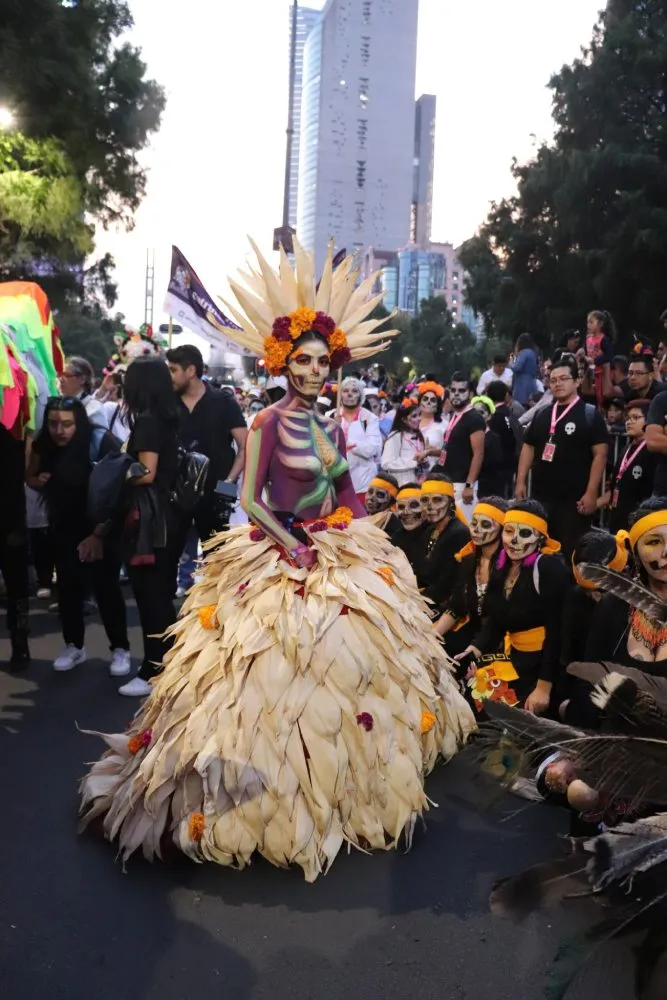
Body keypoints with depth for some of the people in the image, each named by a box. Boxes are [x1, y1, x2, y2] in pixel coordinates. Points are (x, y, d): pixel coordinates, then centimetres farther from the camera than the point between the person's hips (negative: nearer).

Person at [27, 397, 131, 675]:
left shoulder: (100, 442, -22)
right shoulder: (43, 444, -7)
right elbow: (30, 477, 11)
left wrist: (99, 534, -23)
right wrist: (38, 480, -14)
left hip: (100, 528, -4)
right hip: (63, 529, 5)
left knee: (106, 588, -1)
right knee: (68, 588, 10)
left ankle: (120, 649, 10)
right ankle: (74, 646, 24)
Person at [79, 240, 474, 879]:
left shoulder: (332, 426, 10)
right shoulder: (267, 424, -8)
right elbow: (249, 498, -12)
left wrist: (358, 542, 2)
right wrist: (289, 543, -20)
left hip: (342, 556, 7)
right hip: (279, 556, -7)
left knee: (348, 662, 11)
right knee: (276, 667, -6)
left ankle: (340, 778, 29)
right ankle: (275, 794, 10)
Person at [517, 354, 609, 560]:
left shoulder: (591, 414, -4)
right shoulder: (542, 415, 12)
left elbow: (600, 454, -9)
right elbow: (528, 447, 16)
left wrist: (591, 492, -15)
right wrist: (521, 481, 6)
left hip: (574, 499, -5)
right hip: (541, 496, 5)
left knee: (572, 552, 1)